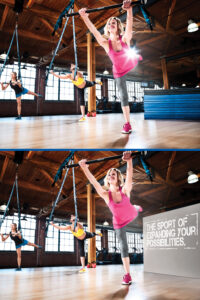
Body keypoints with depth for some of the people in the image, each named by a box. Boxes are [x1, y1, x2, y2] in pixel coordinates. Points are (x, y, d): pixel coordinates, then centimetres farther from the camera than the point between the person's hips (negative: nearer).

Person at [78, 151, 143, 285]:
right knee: (123, 246, 0)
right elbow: (94, 182, -39)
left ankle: (137, 207, 73)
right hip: (119, 223, 0)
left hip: (132, 216, 1)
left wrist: (129, 161, -64)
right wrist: (85, 168, -53)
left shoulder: (125, 190, -29)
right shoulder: (106, 195, -28)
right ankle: (127, 275, 13)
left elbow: (129, 176, -46)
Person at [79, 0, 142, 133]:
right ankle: (127, 124, 4)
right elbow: (94, 31, -36)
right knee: (123, 96, -3)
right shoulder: (106, 43, -25)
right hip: (119, 72, 0)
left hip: (131, 64, 0)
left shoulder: (125, 39, -27)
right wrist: (85, 17, -51)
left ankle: (136, 56, 74)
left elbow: (129, 24, -45)